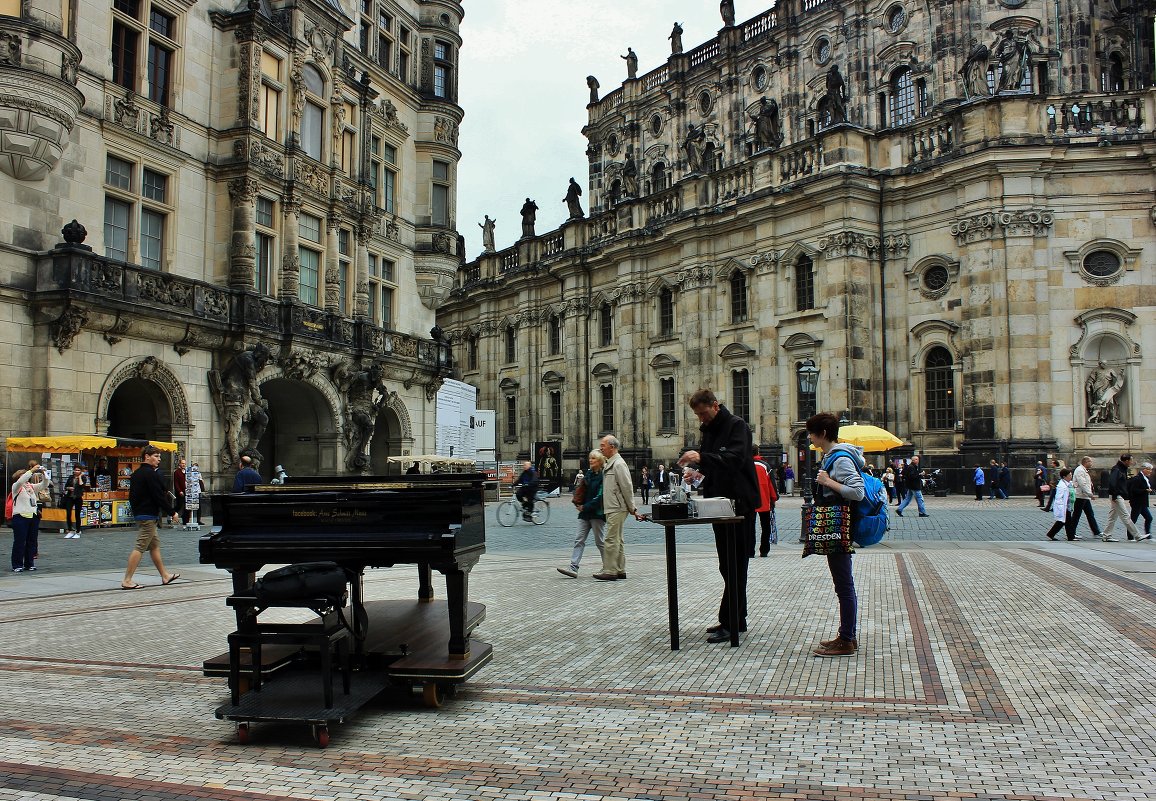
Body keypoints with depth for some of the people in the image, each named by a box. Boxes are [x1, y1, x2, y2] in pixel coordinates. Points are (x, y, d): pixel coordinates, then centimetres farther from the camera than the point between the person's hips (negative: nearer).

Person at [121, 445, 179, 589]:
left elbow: (132, 495, 18)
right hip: (149, 515, -10)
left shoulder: (136, 473, 13)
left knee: (155, 545, 16)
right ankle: (127, 580, -7)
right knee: (140, 547, -8)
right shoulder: (151, 474, -16)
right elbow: (159, 496, -18)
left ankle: (165, 575, 23)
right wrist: (171, 512, -10)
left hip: (138, 513, 10)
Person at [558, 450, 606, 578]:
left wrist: (585, 507, -15)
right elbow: (581, 491, 18)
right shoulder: (588, 473, 12)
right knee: (579, 540, 0)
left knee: (600, 542, 3)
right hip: (585, 512, 7)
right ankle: (573, 568, -4)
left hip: (597, 513, -7)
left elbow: (600, 496, -18)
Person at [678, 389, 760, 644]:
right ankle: (737, 620, 20)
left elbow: (736, 458, -26)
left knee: (735, 565, -7)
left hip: (739, 504, -9)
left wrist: (701, 458, -35)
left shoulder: (737, 425, -10)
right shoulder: (709, 430, 16)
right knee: (727, 565, 12)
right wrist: (699, 471, -1)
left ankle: (730, 624, -5)